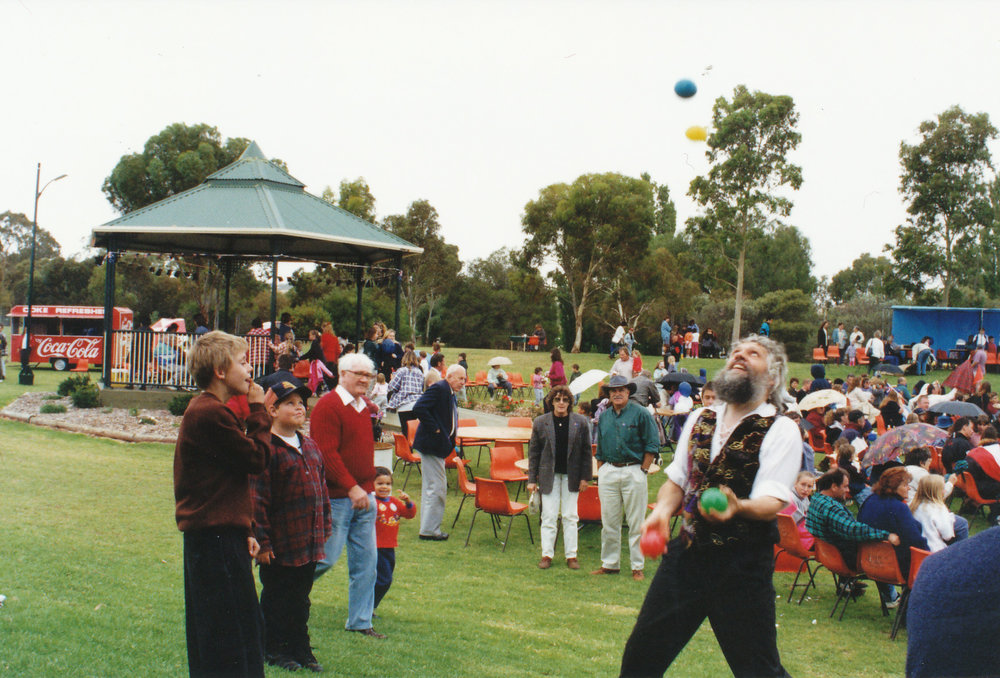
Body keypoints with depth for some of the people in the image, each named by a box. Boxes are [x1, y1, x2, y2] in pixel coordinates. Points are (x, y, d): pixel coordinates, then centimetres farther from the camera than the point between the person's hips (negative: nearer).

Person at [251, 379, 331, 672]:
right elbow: (257, 499, -16)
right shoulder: (267, 449, -15)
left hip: (309, 544, 7)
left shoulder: (310, 447, 10)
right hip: (280, 547, -7)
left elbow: (322, 488, 19)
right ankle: (273, 649, 22)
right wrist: (261, 541, -16)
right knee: (275, 598, 8)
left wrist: (324, 527, 16)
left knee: (301, 597, 16)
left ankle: (300, 649, 27)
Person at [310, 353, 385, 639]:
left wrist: (369, 488, 14)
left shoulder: (364, 407, 14)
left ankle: (360, 621, 17)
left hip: (363, 496, 8)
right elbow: (327, 454, -18)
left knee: (366, 559, 8)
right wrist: (351, 488, -22)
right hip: (337, 497, -8)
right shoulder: (328, 406, -12)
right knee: (327, 557, -5)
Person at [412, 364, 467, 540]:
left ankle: (428, 527, 25)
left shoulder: (450, 394, 15)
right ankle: (429, 530, 0)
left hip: (439, 446, 11)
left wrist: (450, 442, 9)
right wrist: (434, 429, -21)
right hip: (431, 444, -11)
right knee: (436, 487, -7)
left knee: (431, 487, 16)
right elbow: (419, 408, -25)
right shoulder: (438, 389, -15)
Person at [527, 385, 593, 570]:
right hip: (549, 475, 0)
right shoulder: (540, 422, 0)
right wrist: (532, 479, -1)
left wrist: (585, 477, -2)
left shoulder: (580, 422, 0)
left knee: (570, 516, 6)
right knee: (549, 517, 2)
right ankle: (547, 555, 11)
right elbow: (533, 452, 3)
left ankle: (571, 556, 14)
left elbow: (586, 451, 3)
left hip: (571, 476, 0)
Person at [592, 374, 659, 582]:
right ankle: (609, 564, 19)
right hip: (608, 471, 5)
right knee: (609, 522, 9)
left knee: (636, 522, 0)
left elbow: (652, 445, -4)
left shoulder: (641, 414, -4)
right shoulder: (604, 417, 11)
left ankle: (637, 567, 8)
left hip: (633, 472, -4)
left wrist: (643, 470, -8)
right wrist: (600, 474, 12)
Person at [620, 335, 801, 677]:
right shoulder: (700, 419, 12)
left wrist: (737, 506, -37)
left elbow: (772, 501, -16)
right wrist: (662, 511, -4)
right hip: (687, 553, 5)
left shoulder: (781, 430, -7)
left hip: (744, 563, -5)